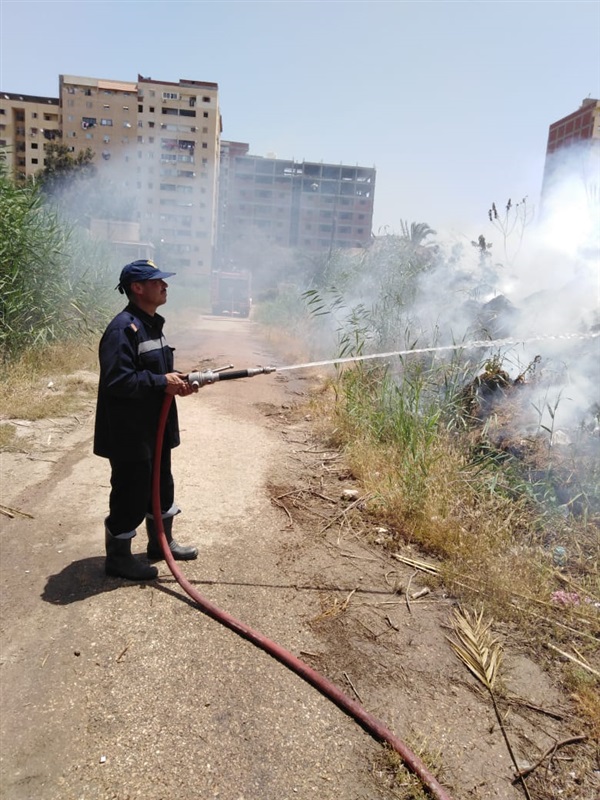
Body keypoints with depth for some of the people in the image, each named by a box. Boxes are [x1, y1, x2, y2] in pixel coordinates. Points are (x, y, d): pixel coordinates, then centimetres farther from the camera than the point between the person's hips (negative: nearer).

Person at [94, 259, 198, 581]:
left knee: (161, 486, 20)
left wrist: (176, 379, 2)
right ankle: (118, 557, 20)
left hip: (155, 428, 10)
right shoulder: (123, 328, -20)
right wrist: (162, 383, -22)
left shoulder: (151, 324, 12)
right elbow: (117, 381, -28)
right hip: (129, 433, -10)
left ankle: (162, 542, 38)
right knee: (131, 494, 2)